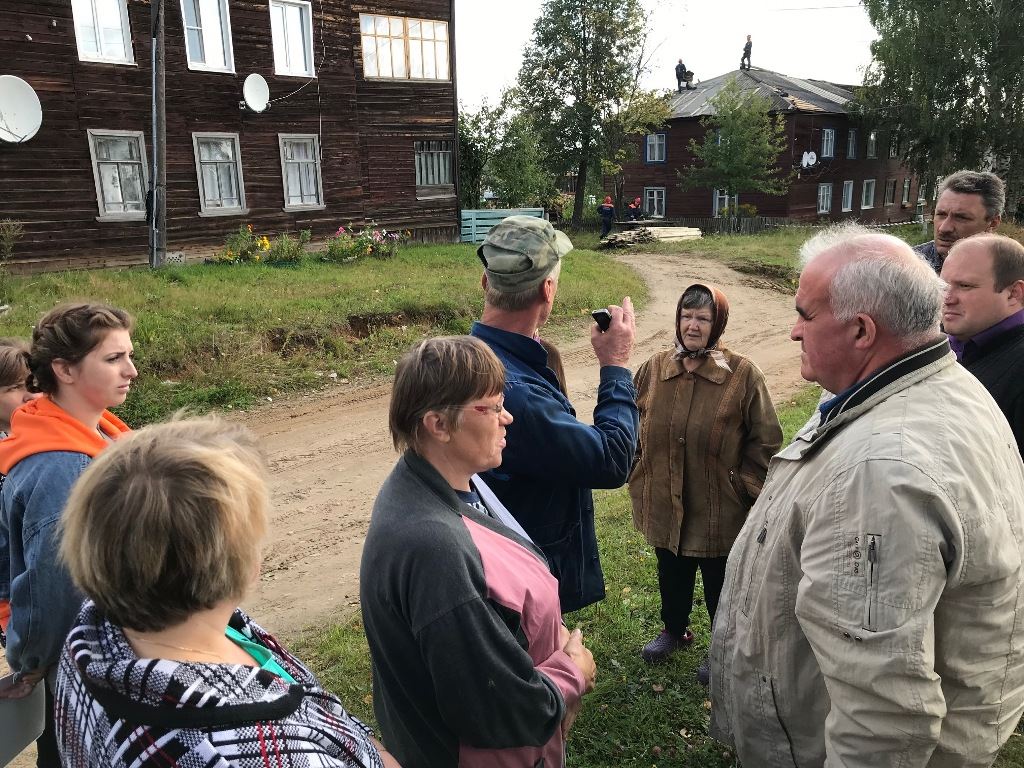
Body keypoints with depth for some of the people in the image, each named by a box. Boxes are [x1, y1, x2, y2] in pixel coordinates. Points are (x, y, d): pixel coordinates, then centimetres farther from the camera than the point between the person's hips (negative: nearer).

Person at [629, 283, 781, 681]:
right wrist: (640, 477, 7)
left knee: (720, 585, 15)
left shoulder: (743, 375, -14)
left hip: (718, 510, -4)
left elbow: (766, 440, -8)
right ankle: (674, 630, 51)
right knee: (671, 574, 24)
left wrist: (743, 488, -9)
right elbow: (633, 427, 9)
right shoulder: (655, 368, -2)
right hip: (664, 505, 4)